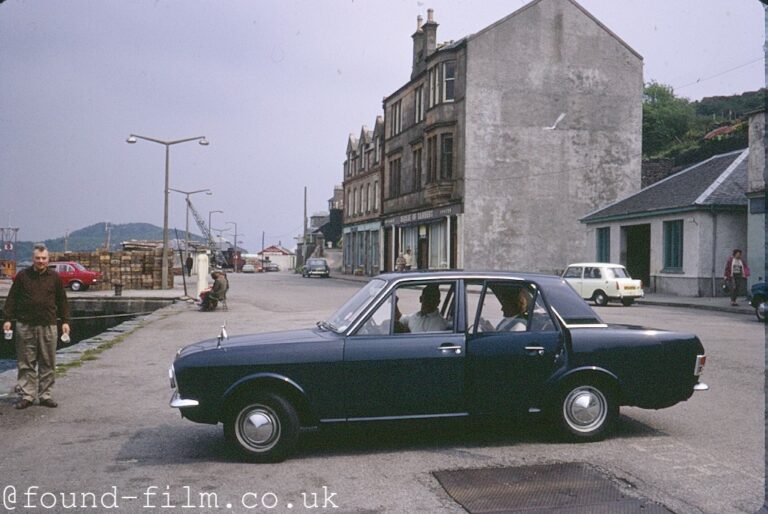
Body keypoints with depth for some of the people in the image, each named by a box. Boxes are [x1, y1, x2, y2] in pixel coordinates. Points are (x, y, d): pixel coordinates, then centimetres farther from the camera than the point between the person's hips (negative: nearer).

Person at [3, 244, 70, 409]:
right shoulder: (22, 275, 4)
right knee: (26, 363, 4)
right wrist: (8, 318, 1)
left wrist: (65, 321, 7)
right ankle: (26, 395, 12)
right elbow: (12, 298, 7)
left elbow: (62, 301, 11)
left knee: (48, 363, 4)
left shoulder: (55, 277, 7)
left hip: (48, 326, 1)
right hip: (25, 326, 0)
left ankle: (46, 395, 12)